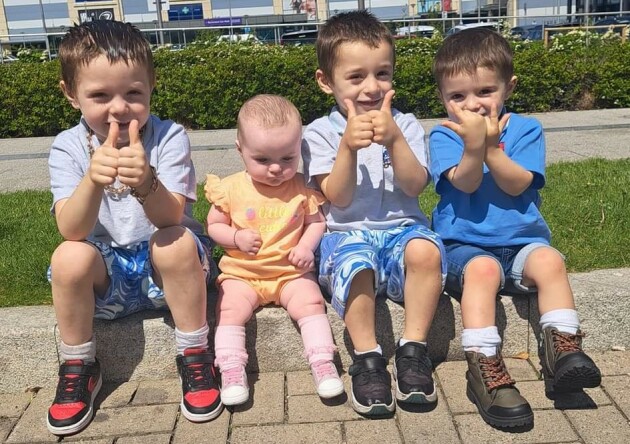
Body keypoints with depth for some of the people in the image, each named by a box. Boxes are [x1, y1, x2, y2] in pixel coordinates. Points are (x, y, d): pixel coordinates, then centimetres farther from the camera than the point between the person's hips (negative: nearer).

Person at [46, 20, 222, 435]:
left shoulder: (169, 136, -13)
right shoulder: (68, 147, -8)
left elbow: (171, 218, -25)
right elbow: (72, 231, -22)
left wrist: (144, 182, -47)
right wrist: (94, 178, -42)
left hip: (167, 263, -1)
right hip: (106, 270, 2)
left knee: (177, 241, -32)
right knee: (69, 257, -28)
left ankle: (195, 356, -12)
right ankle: (78, 368, -2)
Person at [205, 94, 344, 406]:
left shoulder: (301, 188, -1)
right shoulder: (231, 188, -3)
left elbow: (316, 221, 7)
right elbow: (213, 225, 4)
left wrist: (307, 246, -13)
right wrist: (236, 237, -16)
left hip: (291, 271, 0)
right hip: (241, 273, 0)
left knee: (311, 302, -22)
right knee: (229, 309, -22)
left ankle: (323, 365, -14)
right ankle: (232, 373, -15)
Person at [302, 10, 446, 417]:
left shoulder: (405, 125, 7)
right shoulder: (320, 133, 2)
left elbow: (414, 187, -5)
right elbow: (339, 199, -8)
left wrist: (394, 140, -19)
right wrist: (348, 146, -22)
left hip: (402, 227, 2)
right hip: (348, 233, -1)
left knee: (425, 250, -32)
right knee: (355, 264, -36)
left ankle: (413, 349, -15)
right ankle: (368, 358, -16)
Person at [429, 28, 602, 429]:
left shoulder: (526, 129, 6)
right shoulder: (443, 136, 3)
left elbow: (517, 185, -8)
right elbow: (465, 183, -12)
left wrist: (490, 146, -21)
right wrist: (472, 145, -28)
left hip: (522, 240, 2)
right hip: (465, 245, -2)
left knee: (550, 261, -28)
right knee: (483, 269, -33)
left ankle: (563, 349, -20)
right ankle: (485, 367, -34)